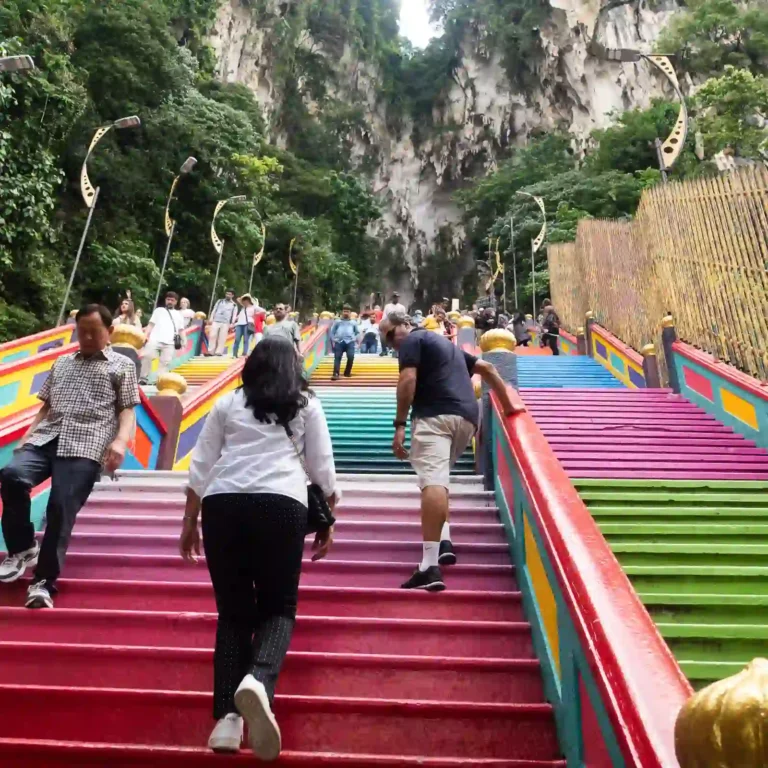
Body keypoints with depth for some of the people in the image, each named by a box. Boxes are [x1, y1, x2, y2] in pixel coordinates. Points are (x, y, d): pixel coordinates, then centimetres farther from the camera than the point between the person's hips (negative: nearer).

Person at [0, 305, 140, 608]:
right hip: (46, 437, 4)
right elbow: (46, 406, 26)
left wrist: (121, 440, -12)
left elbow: (127, 410, 6)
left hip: (85, 446, -4)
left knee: (62, 507, -16)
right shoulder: (62, 363, 28)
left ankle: (44, 581, -4)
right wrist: (27, 436, 11)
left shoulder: (122, 365, 14)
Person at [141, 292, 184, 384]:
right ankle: (143, 379, -7)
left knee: (165, 362, -4)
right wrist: (145, 336, 0)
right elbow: (151, 325, 14)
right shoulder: (159, 310, 19)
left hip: (169, 343, 1)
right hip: (155, 340, -1)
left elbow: (181, 330, 20)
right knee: (147, 357, -14)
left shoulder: (178, 314, 22)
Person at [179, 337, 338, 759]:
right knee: (278, 606, 8)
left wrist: (189, 522, 21)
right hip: (282, 505, -1)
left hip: (222, 504, 2)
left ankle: (226, 714, -1)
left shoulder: (228, 403, 19)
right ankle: (259, 680, -20)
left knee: (233, 611, 11)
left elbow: (199, 467, 15)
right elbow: (323, 468, 14)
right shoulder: (307, 405, 16)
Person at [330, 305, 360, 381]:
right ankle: (336, 374, -19)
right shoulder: (337, 321, 17)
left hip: (350, 342, 0)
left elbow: (358, 332, 23)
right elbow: (332, 331, 16)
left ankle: (347, 372, 2)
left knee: (351, 357, -16)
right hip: (339, 341, 0)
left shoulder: (353, 322, 20)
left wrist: (355, 339, 7)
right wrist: (333, 340, 5)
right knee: (337, 357, -11)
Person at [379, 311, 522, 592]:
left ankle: (430, 567, -26)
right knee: (438, 479, 24)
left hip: (435, 415, -8)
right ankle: (444, 542, 11)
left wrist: (399, 424, -9)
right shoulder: (444, 342, 32)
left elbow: (408, 381, -8)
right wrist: (508, 406, 33)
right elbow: (486, 368, 31)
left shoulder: (412, 340, 8)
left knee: (432, 482, -18)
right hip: (467, 417, 9)